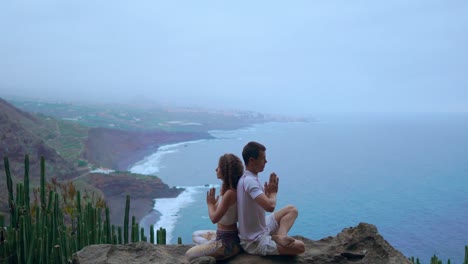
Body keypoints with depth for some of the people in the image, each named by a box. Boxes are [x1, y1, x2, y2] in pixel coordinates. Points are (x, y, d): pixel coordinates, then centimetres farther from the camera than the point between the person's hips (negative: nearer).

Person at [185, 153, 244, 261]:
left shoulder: (229, 193, -26)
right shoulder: (228, 189, 3)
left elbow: (214, 218, -24)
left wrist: (210, 203, -8)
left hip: (227, 242, -10)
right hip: (223, 235, 10)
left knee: (189, 255, 3)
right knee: (196, 235, 29)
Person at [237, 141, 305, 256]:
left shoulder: (248, 178, 5)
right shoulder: (250, 181, -26)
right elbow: (270, 206, -37)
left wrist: (268, 192, -4)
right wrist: (273, 193, -15)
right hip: (255, 242, -10)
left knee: (292, 209, 12)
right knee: (300, 247, -16)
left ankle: (280, 234, -9)